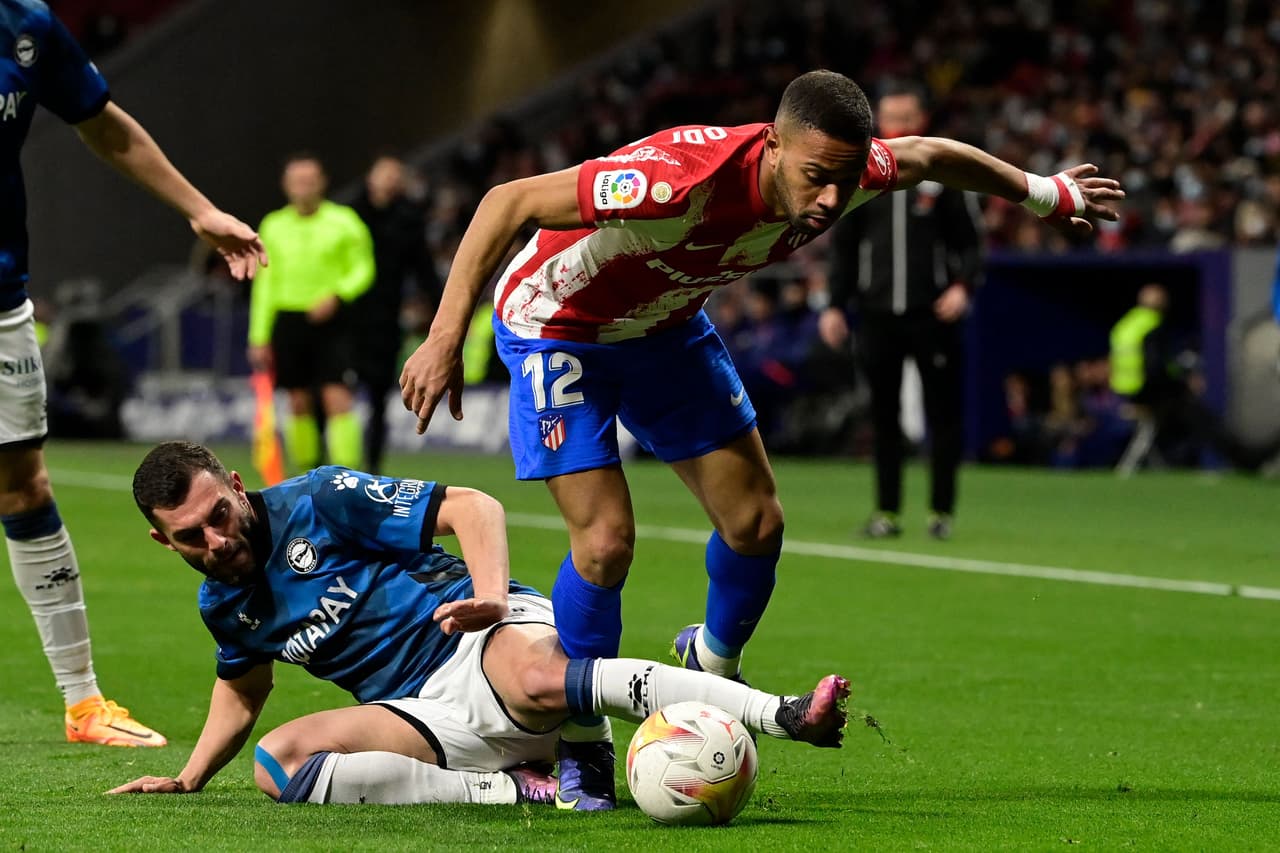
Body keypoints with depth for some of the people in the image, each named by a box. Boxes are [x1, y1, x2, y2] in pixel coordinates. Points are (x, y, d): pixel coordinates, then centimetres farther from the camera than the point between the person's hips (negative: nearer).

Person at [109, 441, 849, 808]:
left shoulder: (318, 503, -4)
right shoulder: (222, 605, 14)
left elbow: (472, 505, -4)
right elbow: (244, 686, 36)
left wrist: (491, 597, -19)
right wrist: (190, 778, 25)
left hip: (482, 642, -5)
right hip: (426, 714, 5)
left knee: (535, 677, -42)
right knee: (277, 760, -23)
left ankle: (789, 715, -51)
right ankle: (510, 789, -27)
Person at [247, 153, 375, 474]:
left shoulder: (343, 221, 0)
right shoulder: (273, 226, 9)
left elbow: (363, 270, 1)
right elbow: (265, 283, 12)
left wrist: (336, 295, -18)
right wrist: (259, 337, 8)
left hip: (330, 320, -3)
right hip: (288, 320, 3)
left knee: (337, 397, -13)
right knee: (299, 402, 6)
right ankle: (307, 472, 17)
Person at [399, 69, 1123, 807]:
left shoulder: (841, 170, -22)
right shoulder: (686, 183, -43)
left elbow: (925, 156, 2)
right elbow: (509, 201, -38)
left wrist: (1044, 193, 17)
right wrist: (446, 338, -41)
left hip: (667, 325, 6)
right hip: (556, 325, -6)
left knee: (756, 522, 5)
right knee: (606, 539, -17)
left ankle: (712, 663, 36)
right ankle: (580, 750, 2)